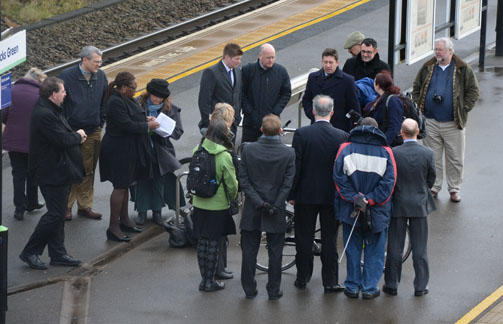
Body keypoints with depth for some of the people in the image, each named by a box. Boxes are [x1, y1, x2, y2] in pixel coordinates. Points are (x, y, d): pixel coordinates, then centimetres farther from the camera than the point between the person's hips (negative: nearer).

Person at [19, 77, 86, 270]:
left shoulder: (51, 111, 12)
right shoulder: (44, 115, -22)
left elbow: (63, 135, 22)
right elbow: (62, 140, -25)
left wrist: (76, 136, 3)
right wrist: (78, 136, -6)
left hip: (59, 171, 11)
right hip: (52, 172, -11)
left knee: (58, 213, 14)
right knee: (56, 213, -8)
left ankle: (57, 253, 19)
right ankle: (30, 252, -1)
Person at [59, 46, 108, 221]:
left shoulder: (101, 76, 5)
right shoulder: (67, 76, -11)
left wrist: (101, 123, 11)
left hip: (93, 132, 5)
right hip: (72, 131, -5)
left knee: (89, 171, 9)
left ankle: (85, 206, 18)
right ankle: (66, 206, 8)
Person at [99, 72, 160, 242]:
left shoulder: (124, 99, 8)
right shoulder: (116, 102, -23)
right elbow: (127, 125, -26)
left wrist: (145, 118, 6)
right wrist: (147, 126, -15)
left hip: (127, 150, 10)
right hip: (119, 151, -10)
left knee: (124, 185, 19)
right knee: (120, 187, -6)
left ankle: (124, 220, 31)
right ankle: (113, 228, -1)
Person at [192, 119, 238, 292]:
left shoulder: (197, 151, -3)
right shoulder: (224, 156, -17)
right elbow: (232, 184, -11)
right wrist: (233, 198, 8)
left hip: (199, 204, 5)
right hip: (218, 205, -5)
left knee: (202, 241, 12)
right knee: (213, 243, 4)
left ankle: (204, 279, 19)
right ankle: (210, 281, 10)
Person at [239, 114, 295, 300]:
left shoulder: (248, 150, -7)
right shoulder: (288, 153, -9)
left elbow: (243, 180, -8)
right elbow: (287, 184, -10)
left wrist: (258, 202, -9)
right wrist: (275, 206, -6)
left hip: (252, 211, 1)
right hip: (277, 212, -1)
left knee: (249, 251, 11)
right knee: (275, 253, 10)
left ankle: (249, 289, 17)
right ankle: (274, 291, 15)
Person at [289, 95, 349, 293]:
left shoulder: (301, 134, -11)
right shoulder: (341, 136, -7)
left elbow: (295, 167, -8)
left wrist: (291, 194, 1)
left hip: (306, 195, -1)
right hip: (332, 195, 1)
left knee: (304, 239, 10)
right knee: (330, 239, 8)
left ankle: (303, 278, 18)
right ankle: (330, 282, 9)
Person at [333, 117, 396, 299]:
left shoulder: (345, 149, -4)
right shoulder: (386, 152, -3)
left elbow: (339, 178, -12)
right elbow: (389, 182, -11)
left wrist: (355, 198, -12)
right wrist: (369, 201, -11)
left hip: (350, 209, 1)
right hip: (378, 212, 0)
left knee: (352, 249, 12)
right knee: (374, 250, 11)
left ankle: (352, 287, 16)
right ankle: (369, 288, 11)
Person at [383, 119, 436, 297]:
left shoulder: (393, 153, -14)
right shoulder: (428, 153, -10)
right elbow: (431, 180, 0)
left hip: (398, 205, -1)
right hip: (420, 205, 1)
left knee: (395, 247, 9)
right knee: (420, 248, 9)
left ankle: (391, 284, 15)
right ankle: (420, 286, 13)